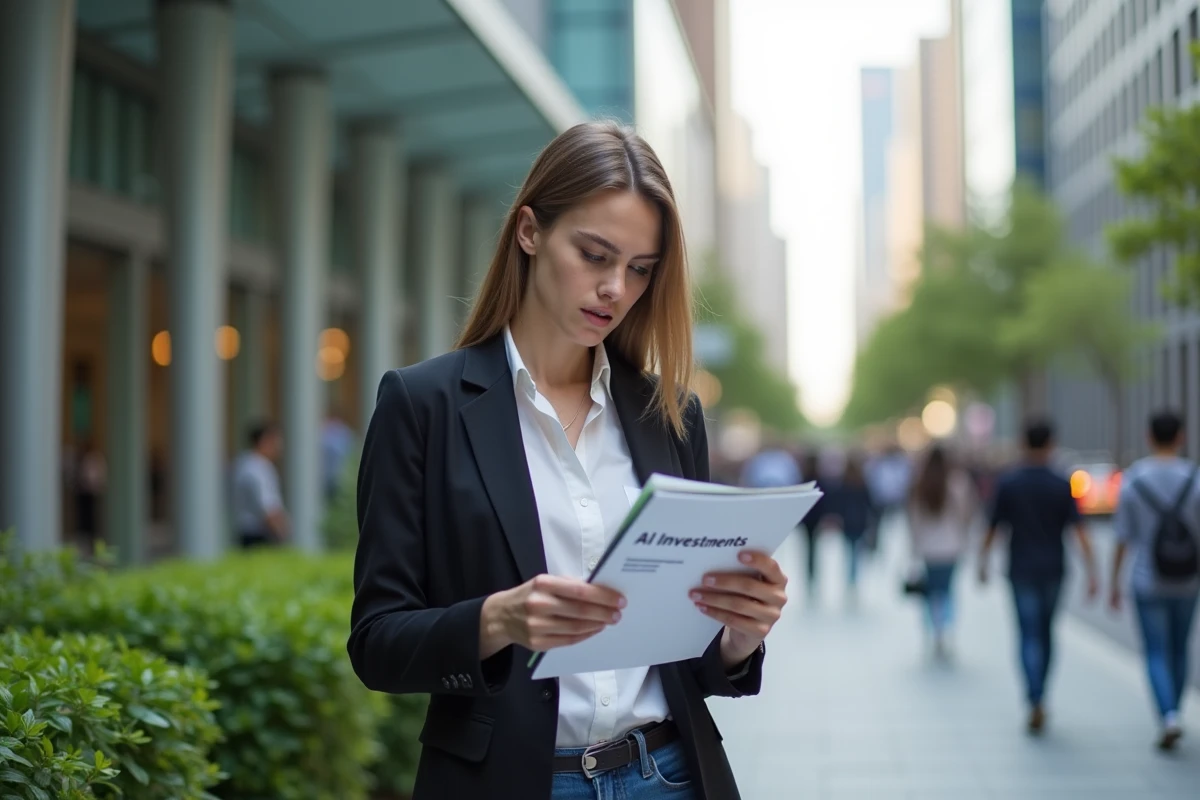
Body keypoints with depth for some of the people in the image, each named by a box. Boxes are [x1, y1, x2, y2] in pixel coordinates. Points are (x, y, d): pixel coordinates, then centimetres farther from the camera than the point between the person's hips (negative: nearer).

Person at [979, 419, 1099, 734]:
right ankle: (1038, 695, 26)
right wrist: (1092, 572, -11)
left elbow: (993, 527, -2)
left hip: (1022, 570, -1)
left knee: (1029, 636, -2)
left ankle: (1036, 701, -17)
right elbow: (1079, 530, -11)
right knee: (1046, 632, 18)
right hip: (1054, 570, 2)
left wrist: (983, 561, 11)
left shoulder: (1008, 483, -6)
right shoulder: (1061, 485, -5)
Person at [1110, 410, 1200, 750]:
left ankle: (1169, 718, -17)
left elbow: (1122, 538, -5)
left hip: (1147, 581, -1)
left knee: (1157, 655, 3)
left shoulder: (1132, 480, -9)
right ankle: (1170, 717, 28)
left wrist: (1114, 583, 4)